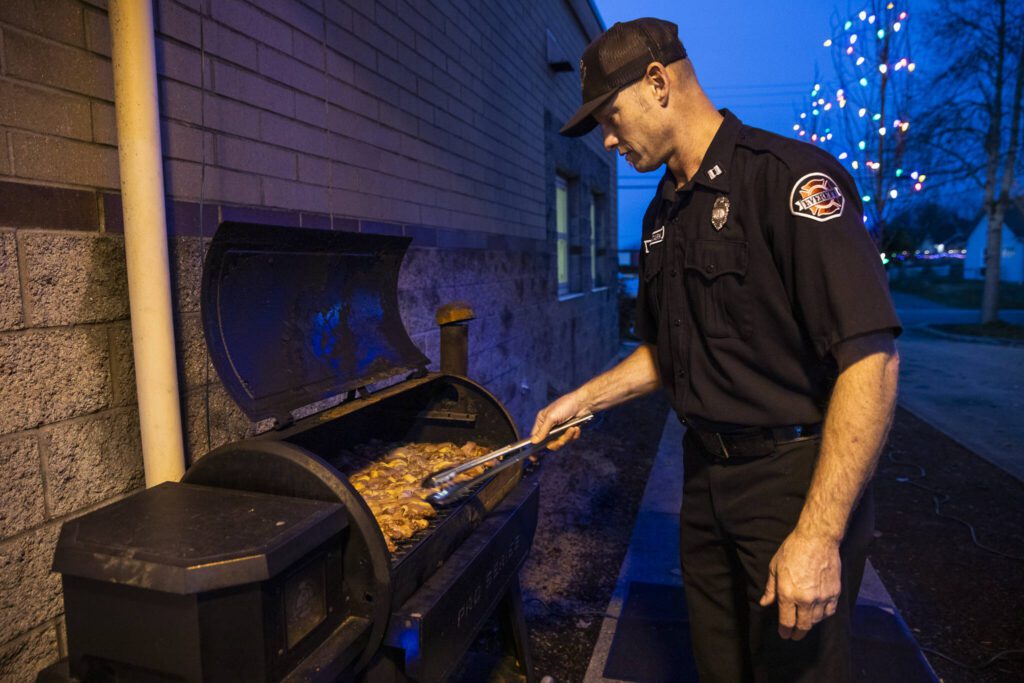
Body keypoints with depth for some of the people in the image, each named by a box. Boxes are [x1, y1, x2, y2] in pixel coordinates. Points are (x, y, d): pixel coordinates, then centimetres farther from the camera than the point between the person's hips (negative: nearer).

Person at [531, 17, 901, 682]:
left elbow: (871, 357, -23)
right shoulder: (662, 216, 10)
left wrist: (819, 534, -25)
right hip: (706, 477, 7)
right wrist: (582, 399, 8)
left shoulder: (787, 176, -16)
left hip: (795, 478, -7)